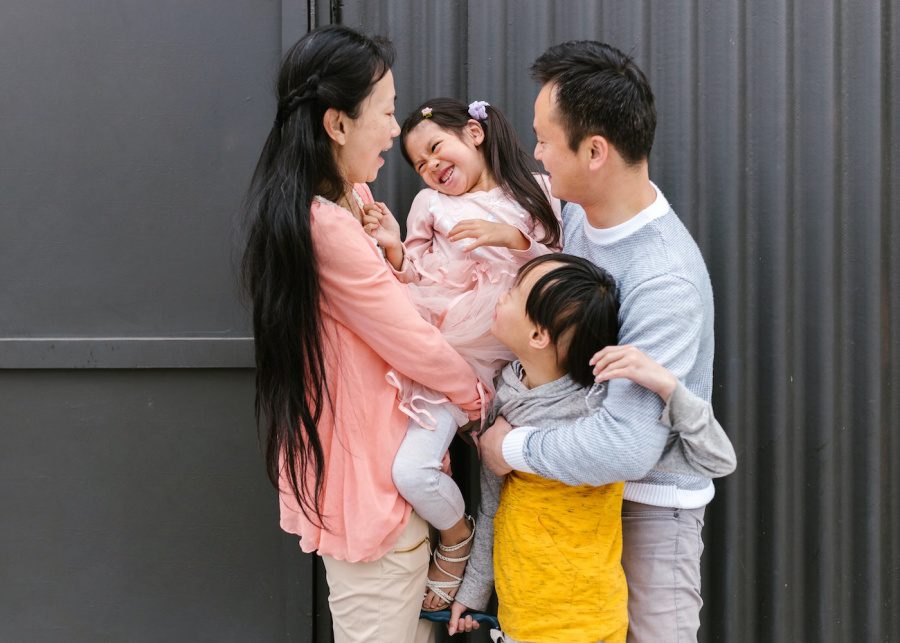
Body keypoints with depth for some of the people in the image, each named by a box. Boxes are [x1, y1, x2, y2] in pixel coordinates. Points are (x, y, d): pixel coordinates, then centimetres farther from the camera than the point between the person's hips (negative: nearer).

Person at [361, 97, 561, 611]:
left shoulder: (535, 191, 7)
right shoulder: (430, 205, 8)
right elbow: (416, 288, 9)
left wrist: (513, 238, -12)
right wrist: (395, 251, -8)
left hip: (513, 355, 0)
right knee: (411, 471, -16)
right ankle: (458, 538, 13)